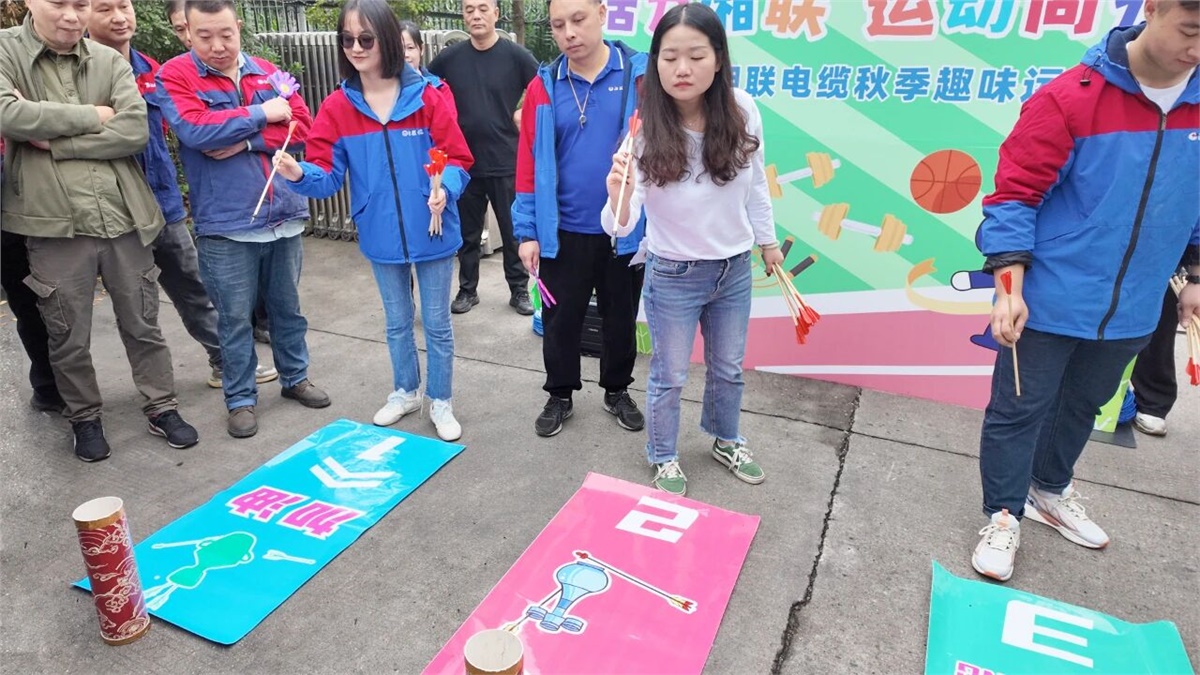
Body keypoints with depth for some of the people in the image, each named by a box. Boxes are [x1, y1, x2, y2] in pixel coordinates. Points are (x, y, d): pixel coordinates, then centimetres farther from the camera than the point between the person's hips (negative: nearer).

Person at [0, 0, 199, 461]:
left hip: (122, 218, 1)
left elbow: (135, 131, -9)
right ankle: (85, 418, 30)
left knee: (142, 325, 12)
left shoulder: (110, 61, 5)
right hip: (54, 224, -1)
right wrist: (92, 116, -11)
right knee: (68, 338, 11)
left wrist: (54, 142, -12)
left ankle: (162, 409, 27)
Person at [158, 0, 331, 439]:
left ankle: (295, 378, 32)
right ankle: (240, 399, 20)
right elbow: (194, 130, -19)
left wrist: (245, 142, -14)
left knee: (287, 307, 16)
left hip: (284, 215, 4)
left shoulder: (270, 73, 8)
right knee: (235, 318, 6)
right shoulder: (174, 76, -2)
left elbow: (300, 126, -3)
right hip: (225, 224, -3)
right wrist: (260, 115, -12)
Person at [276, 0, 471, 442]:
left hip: (433, 234, -2)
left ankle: (440, 402, 28)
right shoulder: (337, 107, -3)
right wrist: (299, 173, -27)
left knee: (437, 323, 9)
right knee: (397, 321, 20)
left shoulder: (427, 97, -9)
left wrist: (445, 187, -29)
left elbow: (457, 160, -8)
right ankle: (405, 391, 41)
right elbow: (328, 174, -6)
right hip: (381, 237, 3)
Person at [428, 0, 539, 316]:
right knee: (468, 232, 12)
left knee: (513, 231, 7)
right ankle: (467, 289, 27)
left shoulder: (516, 55, -5)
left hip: (507, 162, -2)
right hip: (463, 162, 2)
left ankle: (519, 289, 22)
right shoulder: (449, 57, 1)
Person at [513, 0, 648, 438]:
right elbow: (529, 162, -1)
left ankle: (617, 391, 37)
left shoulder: (640, 75, -6)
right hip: (562, 233, 1)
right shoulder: (544, 86, -1)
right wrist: (527, 231, -4)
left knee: (621, 318, 15)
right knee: (560, 321, 12)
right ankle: (559, 396, 33)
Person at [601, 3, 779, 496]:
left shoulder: (743, 111, -15)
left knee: (728, 369, 23)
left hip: (735, 268, 4)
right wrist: (619, 198, -50)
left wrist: (767, 239, 14)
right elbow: (618, 227, -28)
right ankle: (663, 459, 39)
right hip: (673, 275, -3)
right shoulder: (645, 128, -23)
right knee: (669, 377, 13)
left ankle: (725, 441, 50)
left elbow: (756, 182, 4)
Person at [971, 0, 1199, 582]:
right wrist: (1009, 287, -23)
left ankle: (1050, 490, 44)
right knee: (1019, 410, 6)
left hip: (1128, 310, 6)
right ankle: (1003, 514, 24)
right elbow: (1015, 194, -16)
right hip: (1047, 303, -5)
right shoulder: (1070, 98, -17)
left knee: (1083, 406, 22)